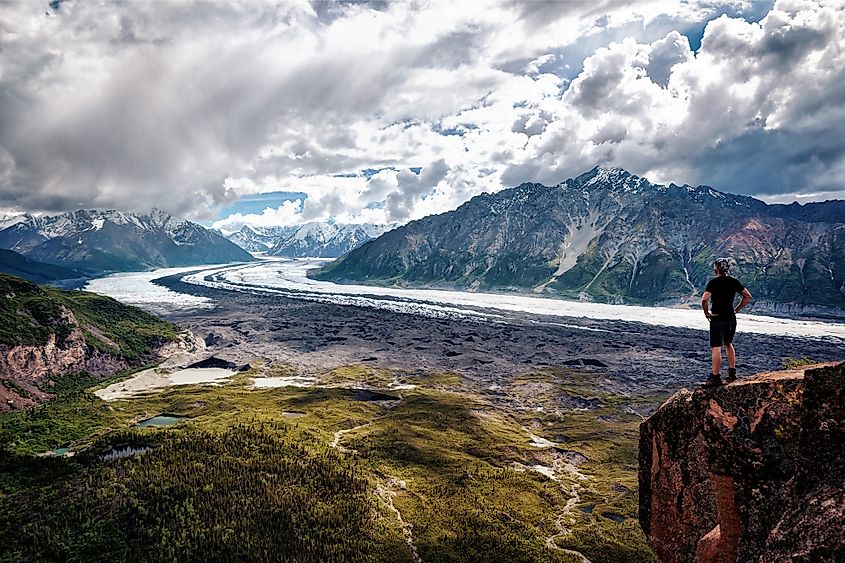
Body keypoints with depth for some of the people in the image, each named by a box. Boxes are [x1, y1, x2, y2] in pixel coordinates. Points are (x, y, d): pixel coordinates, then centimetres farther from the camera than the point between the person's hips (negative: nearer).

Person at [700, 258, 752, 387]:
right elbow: (748, 296, 10)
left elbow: (704, 300, -25)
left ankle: (715, 377, -3)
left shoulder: (713, 282, -13)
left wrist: (706, 313, -11)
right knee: (728, 344, 22)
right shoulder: (734, 282, 5)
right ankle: (732, 372, 25)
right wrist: (737, 309, 12)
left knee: (716, 348, -4)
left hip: (717, 319, -6)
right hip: (731, 318, 6)